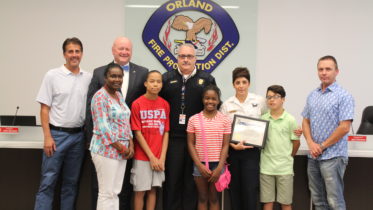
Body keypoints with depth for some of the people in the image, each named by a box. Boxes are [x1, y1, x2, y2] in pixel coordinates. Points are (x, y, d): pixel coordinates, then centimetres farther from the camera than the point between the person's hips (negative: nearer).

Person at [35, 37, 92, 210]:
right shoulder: (52, 75, -4)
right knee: (48, 181, 1)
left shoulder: (88, 78, 5)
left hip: (78, 136, 4)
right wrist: (47, 137, -11)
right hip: (57, 134, -3)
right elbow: (44, 109, -5)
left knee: (71, 182, 13)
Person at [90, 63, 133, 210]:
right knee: (106, 193, -2)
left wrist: (130, 145, 2)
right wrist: (122, 148, -13)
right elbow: (102, 128, -18)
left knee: (115, 192, 12)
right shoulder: (100, 97, -12)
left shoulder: (119, 95, 14)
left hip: (122, 151, 8)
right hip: (106, 150, -8)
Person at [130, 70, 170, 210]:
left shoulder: (165, 105, 2)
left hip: (159, 158, 3)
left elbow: (166, 133, 3)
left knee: (153, 189, 10)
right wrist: (151, 157, -10)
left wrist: (162, 158, -5)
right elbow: (137, 133, -8)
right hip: (142, 156, -3)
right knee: (140, 191, 4)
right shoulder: (137, 104, -8)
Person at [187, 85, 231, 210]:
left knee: (214, 198, 9)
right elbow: (190, 144, -1)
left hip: (217, 164, 0)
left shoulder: (225, 120, -2)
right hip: (200, 164, 0)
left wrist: (220, 167, -10)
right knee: (202, 198, 9)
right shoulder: (194, 119, -2)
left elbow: (225, 145, -2)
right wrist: (199, 165, -9)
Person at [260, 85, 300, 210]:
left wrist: (288, 157, 10)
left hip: (284, 167, -2)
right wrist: (265, 155, 4)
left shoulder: (290, 120, -4)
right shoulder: (262, 119, 4)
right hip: (266, 167, 2)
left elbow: (296, 142, 2)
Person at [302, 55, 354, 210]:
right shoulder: (312, 96, 11)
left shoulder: (343, 96, -9)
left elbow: (344, 127, -15)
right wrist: (311, 143, -5)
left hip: (333, 156, -6)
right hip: (313, 156, 6)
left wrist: (322, 146, -11)